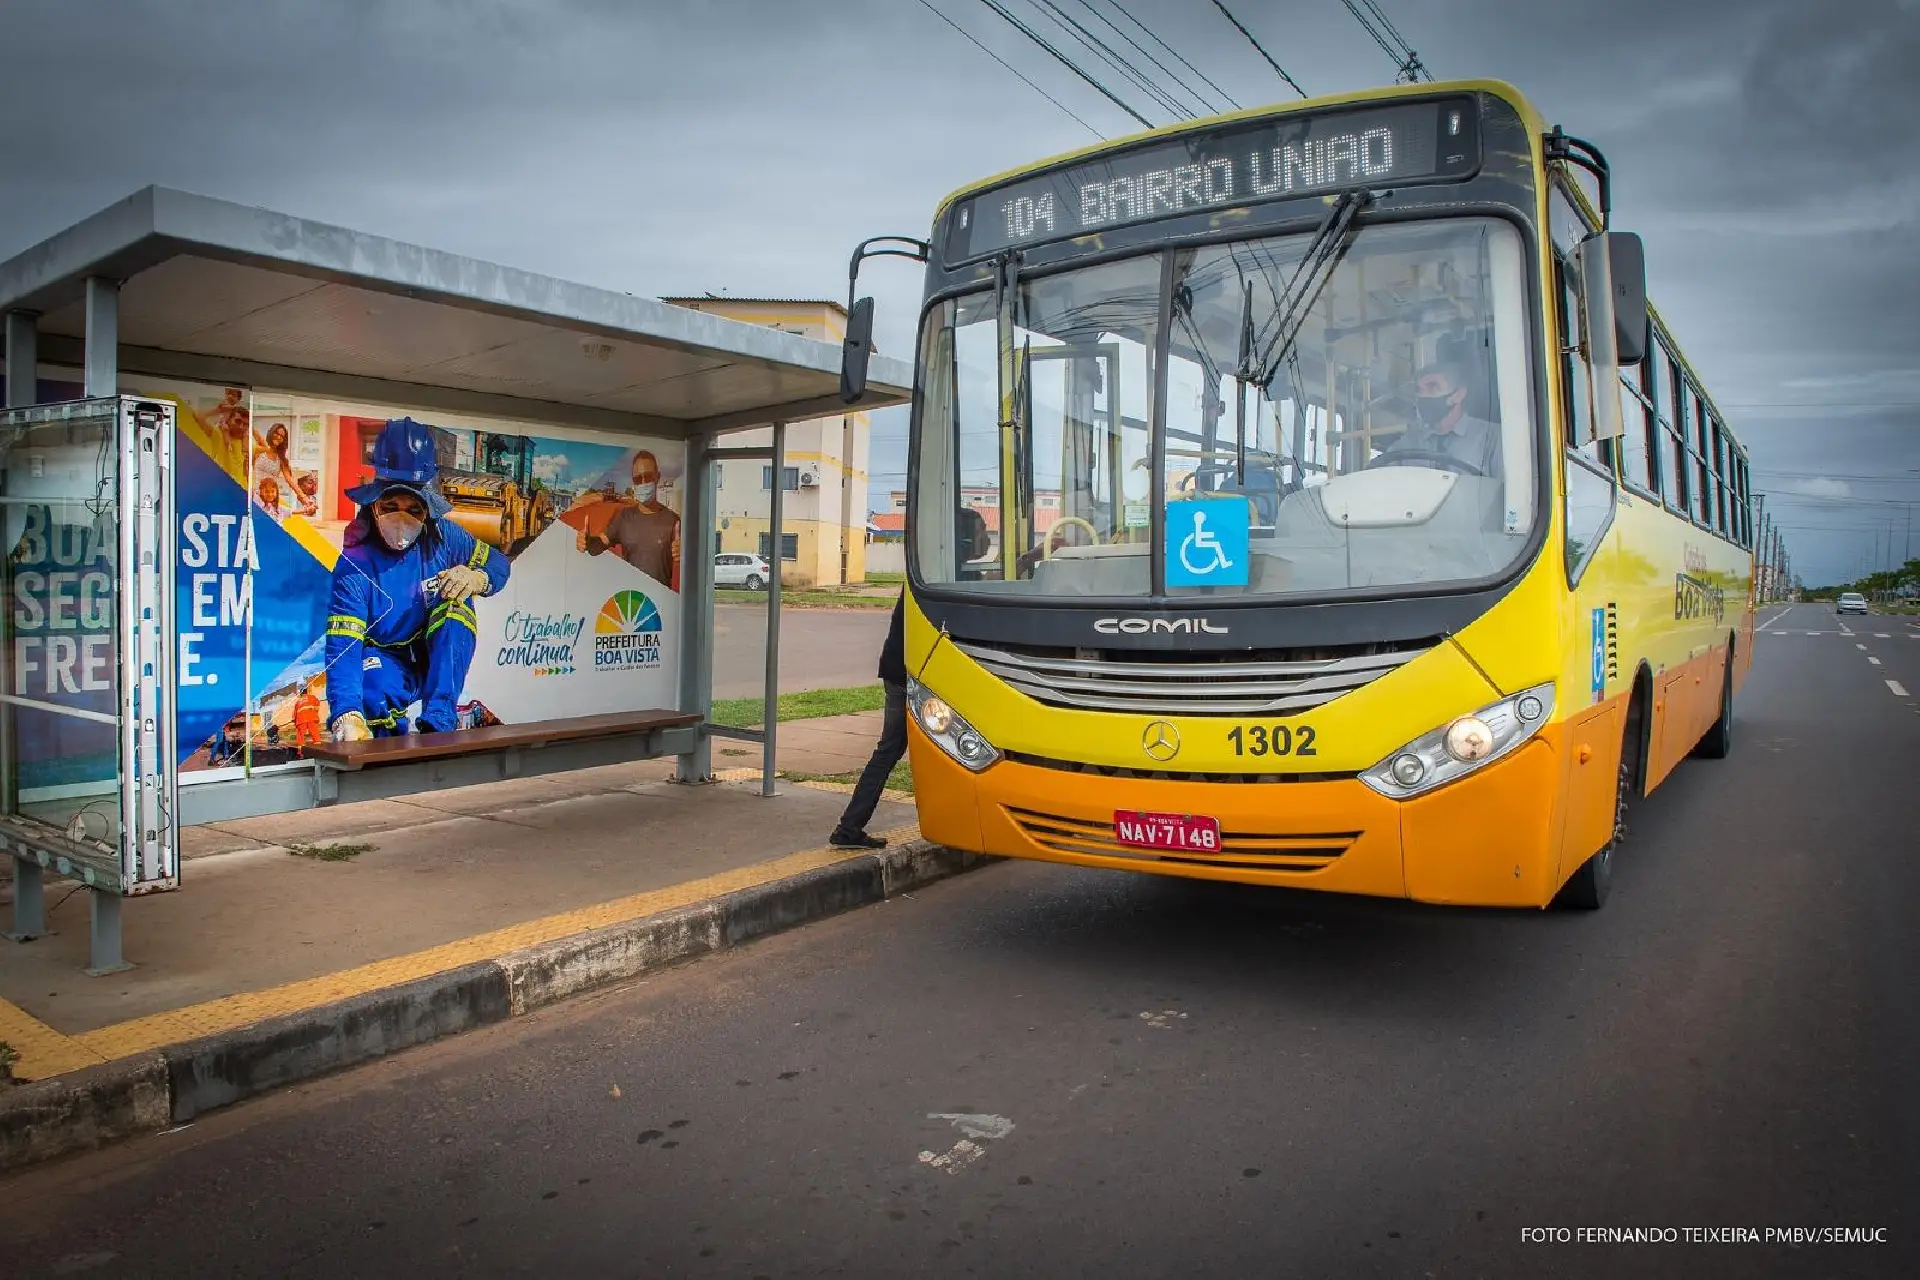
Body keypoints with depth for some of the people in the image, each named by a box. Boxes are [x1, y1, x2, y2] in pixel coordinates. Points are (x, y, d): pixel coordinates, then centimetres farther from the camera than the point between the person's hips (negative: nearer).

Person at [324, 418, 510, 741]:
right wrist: (347, 717, -49)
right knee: (369, 694, -38)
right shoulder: (354, 565, -23)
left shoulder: (443, 537, -13)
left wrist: (478, 577, -26)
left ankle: (438, 722, -25)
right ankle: (391, 736, -6)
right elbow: (343, 646, -31)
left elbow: (497, 563, 2)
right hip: (384, 662, -4)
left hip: (440, 657, 4)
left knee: (457, 603, -27)